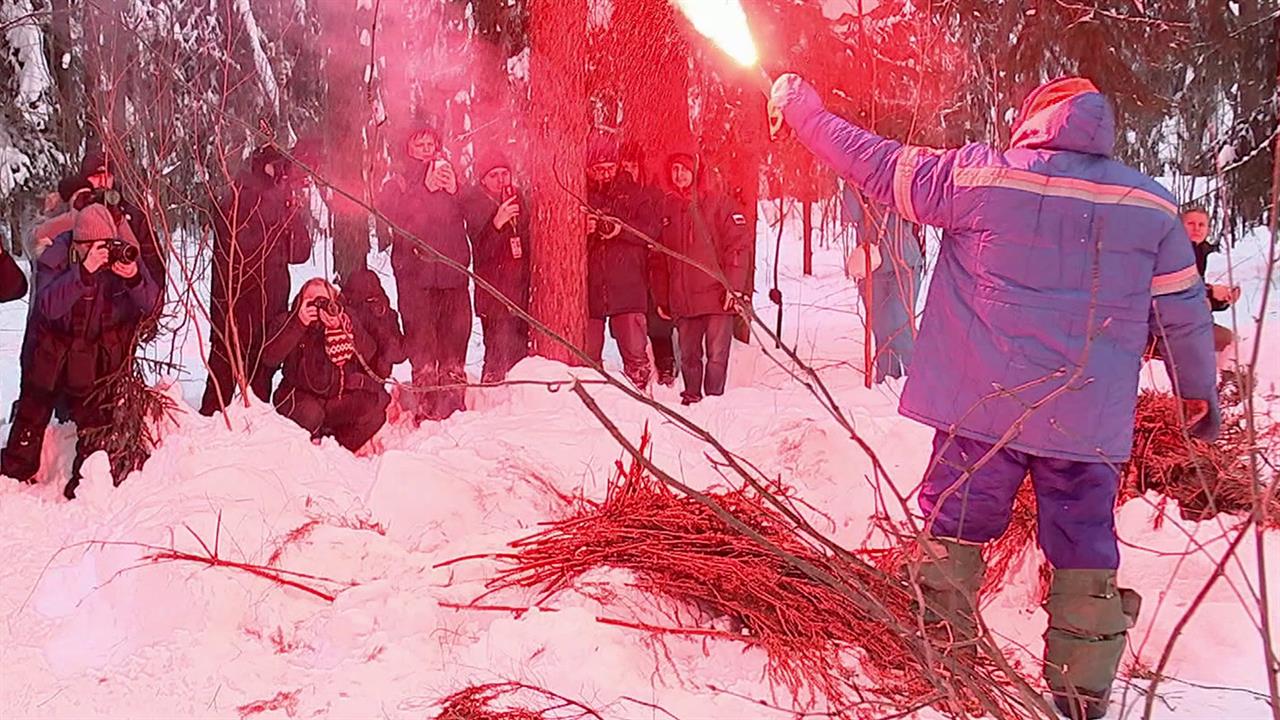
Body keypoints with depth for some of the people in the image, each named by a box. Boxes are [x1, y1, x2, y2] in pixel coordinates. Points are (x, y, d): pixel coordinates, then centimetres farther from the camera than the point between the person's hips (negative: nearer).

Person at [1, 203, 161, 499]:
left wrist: (135, 278, -40)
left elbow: (151, 305, -20)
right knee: (32, 414, 16)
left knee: (96, 420, 1)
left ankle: (86, 483, 16)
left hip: (98, 357, 1)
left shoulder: (126, 258, -16)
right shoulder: (57, 258, -23)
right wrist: (84, 272, -48)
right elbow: (49, 306, -37)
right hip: (51, 350, -1)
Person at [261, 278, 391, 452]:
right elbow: (270, 357, -21)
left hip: (339, 398, 3)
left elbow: (370, 355, -11)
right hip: (301, 397, -3)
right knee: (310, 413, -36)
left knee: (378, 402, -21)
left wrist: (342, 328, -22)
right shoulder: (288, 322, -4)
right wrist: (299, 324, -29)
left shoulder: (347, 321, 1)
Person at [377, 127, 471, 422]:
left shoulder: (452, 179, 20)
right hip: (416, 272, -2)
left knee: (455, 340, -1)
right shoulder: (397, 186, 14)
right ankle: (425, 410, -5)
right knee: (422, 345, -8)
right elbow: (394, 220, -6)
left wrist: (454, 192, -2)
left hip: (453, 272, 2)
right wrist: (426, 190, -8)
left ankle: (454, 405, 6)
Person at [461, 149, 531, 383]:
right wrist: (497, 222, -29)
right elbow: (481, 251, -15)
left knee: (520, 350, 8)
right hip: (493, 291, -5)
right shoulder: (474, 205, -6)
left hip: (520, 287, 5)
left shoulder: (519, 199, 9)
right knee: (499, 351, -14)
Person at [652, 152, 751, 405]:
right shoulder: (666, 209, 11)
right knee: (688, 356, 8)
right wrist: (662, 298, 11)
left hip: (716, 296, -3)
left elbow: (738, 244, -4)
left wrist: (733, 286, -13)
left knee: (717, 356, -4)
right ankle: (691, 397, 20)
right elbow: (659, 259, 13)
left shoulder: (714, 206, 1)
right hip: (682, 300, 3)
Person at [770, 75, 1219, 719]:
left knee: (953, 528, 13)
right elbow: (1185, 312, 8)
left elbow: (874, 164, 1)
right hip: (1090, 422, 2)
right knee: (1085, 549, 12)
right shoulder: (1151, 205, 2)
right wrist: (1199, 393, 23)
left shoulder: (977, 177, -6)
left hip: (983, 409, -1)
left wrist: (801, 107, 15)